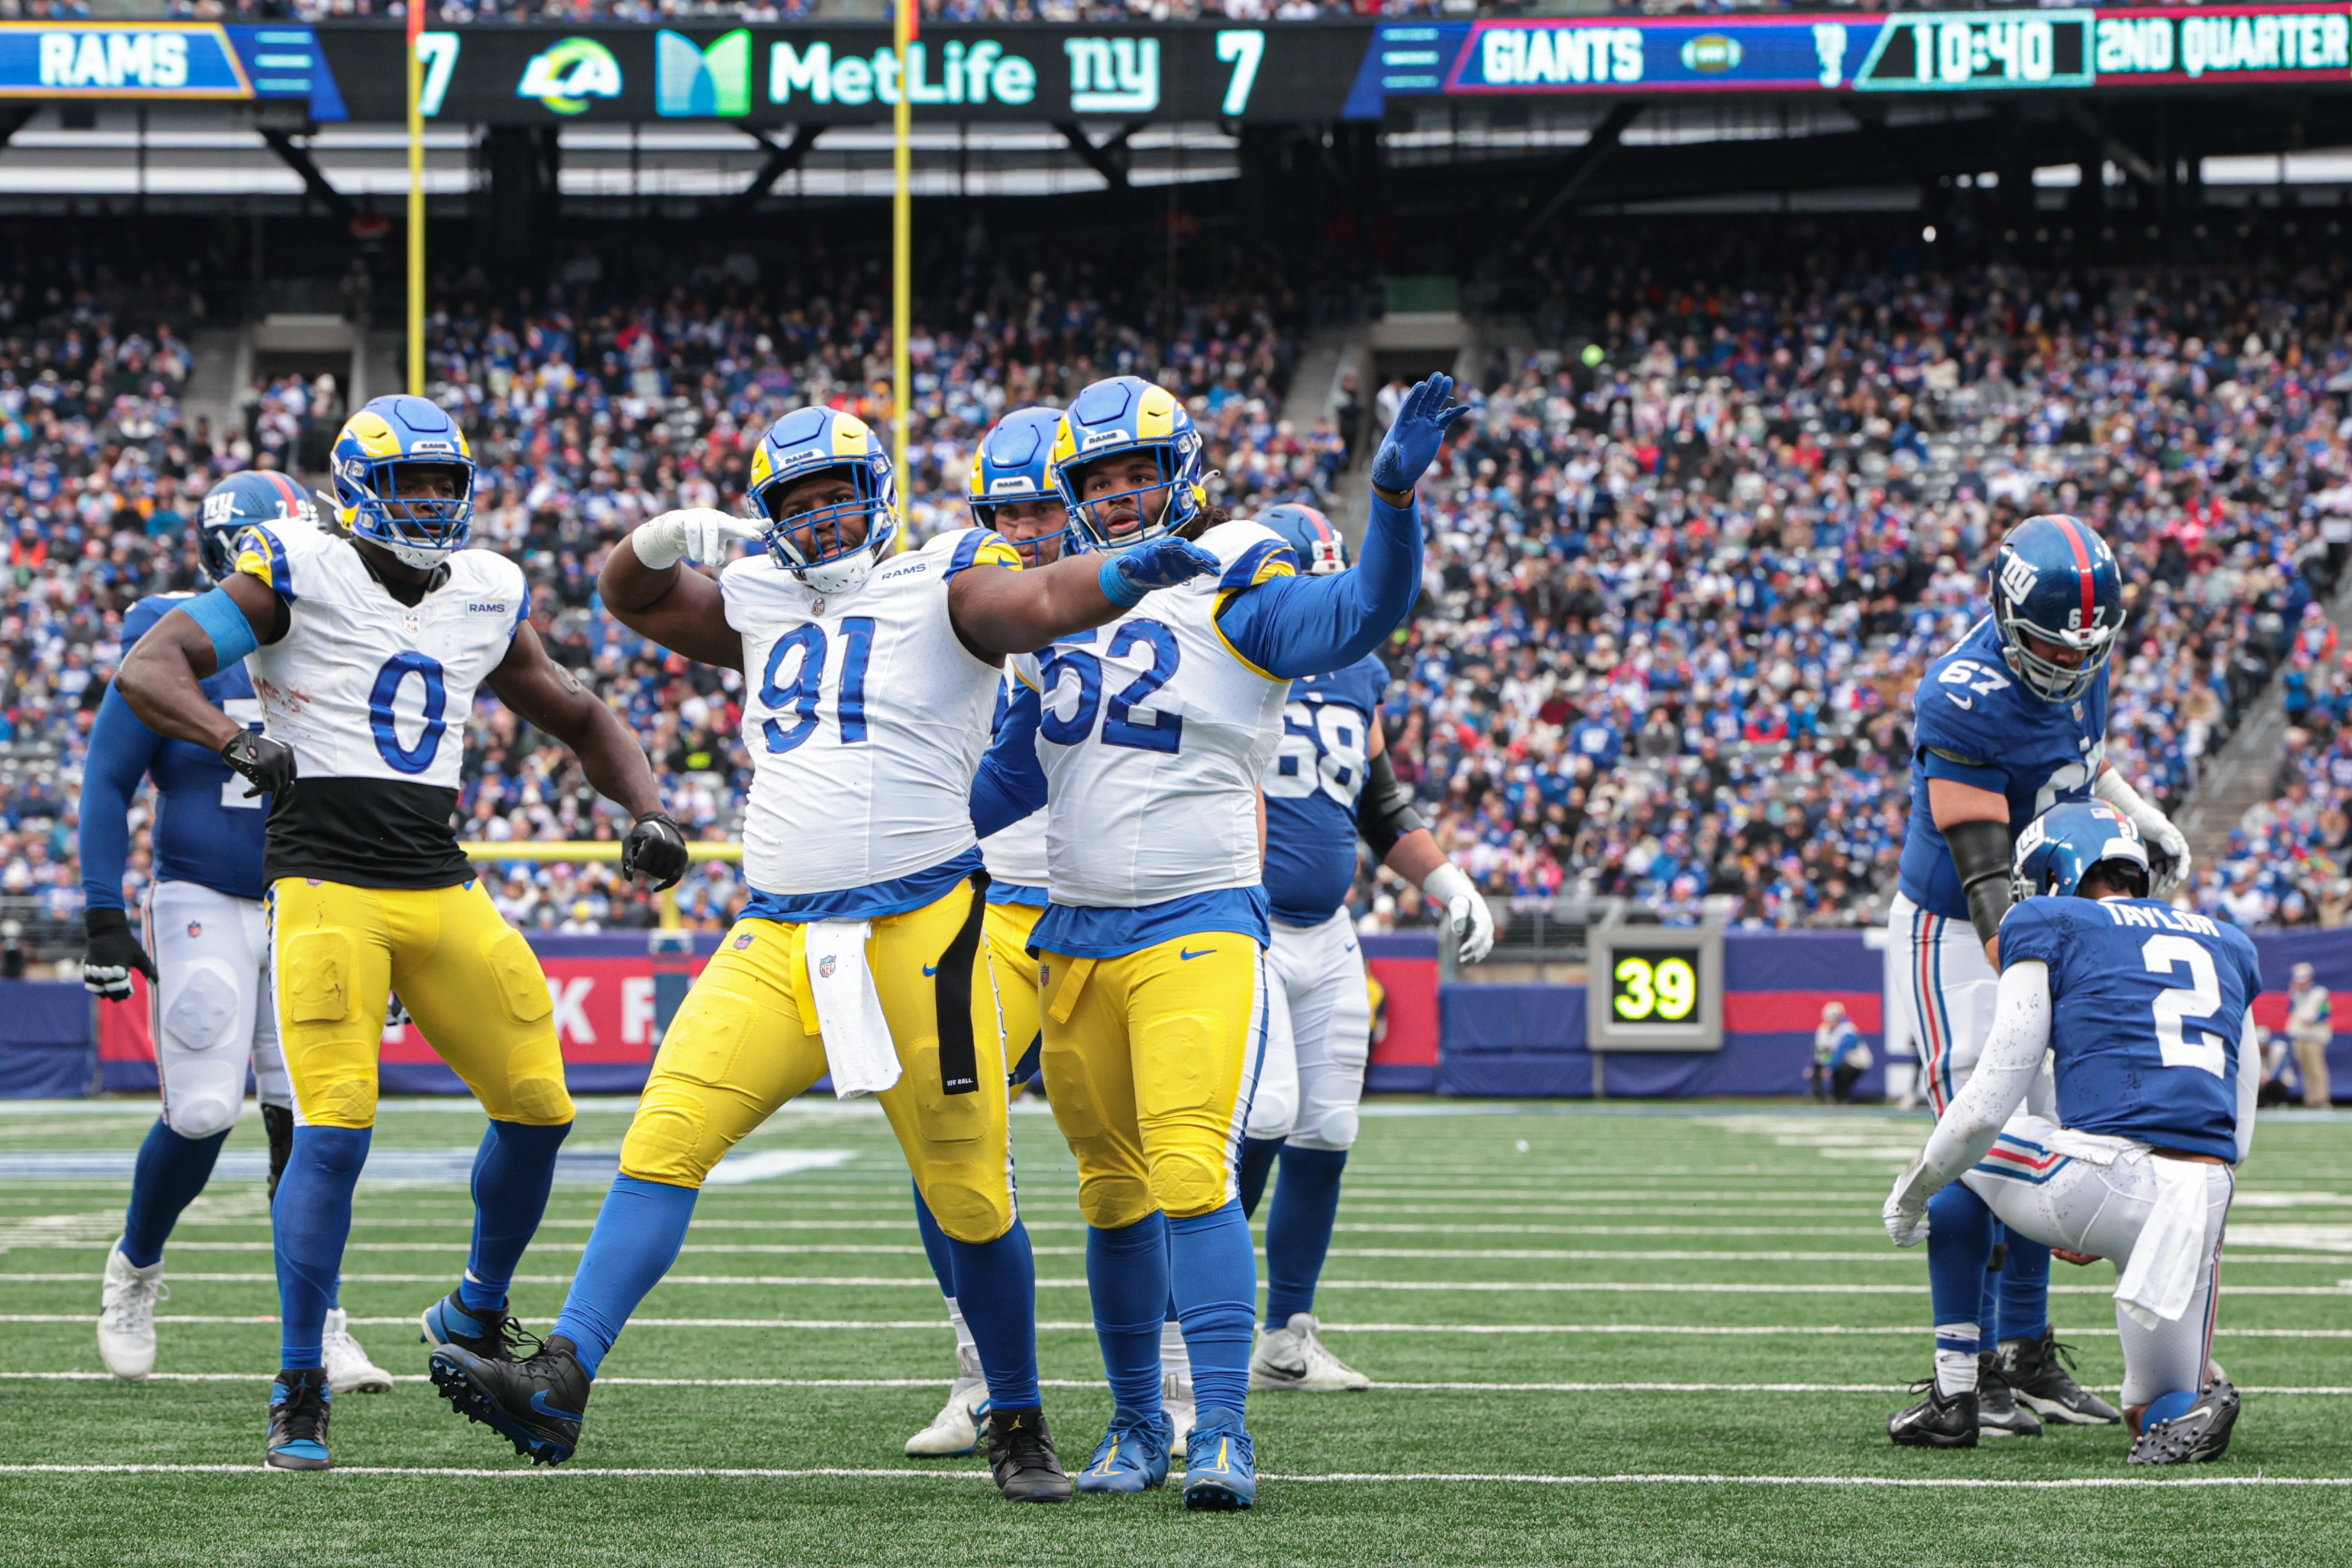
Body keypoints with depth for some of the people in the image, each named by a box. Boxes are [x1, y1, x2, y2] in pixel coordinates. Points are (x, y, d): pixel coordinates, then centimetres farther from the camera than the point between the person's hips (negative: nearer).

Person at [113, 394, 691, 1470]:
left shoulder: (484, 597, 13)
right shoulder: (298, 576, -3)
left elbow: (581, 719, 26)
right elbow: (148, 669, -11)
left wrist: (647, 812, 9)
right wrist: (235, 740, -29)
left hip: (442, 888, 6)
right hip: (329, 885, -6)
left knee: (537, 1108, 4)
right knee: (334, 1131, -15)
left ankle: (477, 1318, 29)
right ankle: (299, 1391, -5)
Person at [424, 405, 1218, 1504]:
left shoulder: (939, 589, -1)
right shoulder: (765, 605, 15)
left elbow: (1041, 602, -20)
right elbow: (630, 598, 28)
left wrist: (1132, 575, -41)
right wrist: (666, 540, 5)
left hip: (917, 938, -4)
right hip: (777, 944, 4)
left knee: (969, 1197, 3)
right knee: (662, 1142, -9)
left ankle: (1018, 1425, 20)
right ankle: (561, 1383, -14)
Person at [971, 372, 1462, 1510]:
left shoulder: (1232, 596, -5)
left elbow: (1361, 614, -24)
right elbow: (1015, 773, 26)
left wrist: (1395, 492, -39)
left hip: (1195, 930, -6)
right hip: (1074, 936, 6)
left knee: (1192, 1177, -18)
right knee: (1114, 1193, 12)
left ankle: (1223, 1435, -19)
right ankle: (1136, 1425, 24)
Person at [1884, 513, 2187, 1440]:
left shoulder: (2077, 658, -2)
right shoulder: (1963, 701, -27)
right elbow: (1984, 875, -30)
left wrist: (2141, 818, 11)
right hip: (1953, 936, -8)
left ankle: (2024, 1356, 18)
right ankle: (1962, 1374, -8)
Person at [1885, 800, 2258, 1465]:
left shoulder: (2050, 926, 10)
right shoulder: (2227, 945, 27)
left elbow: (1990, 1103, 4)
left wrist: (1915, 1189, 20)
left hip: (2109, 1172, -5)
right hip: (2206, 1204, 5)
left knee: (1958, 1154, 28)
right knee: (2155, 1418, 25)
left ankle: (1954, 1392, 21)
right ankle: (2196, 1391, -9)